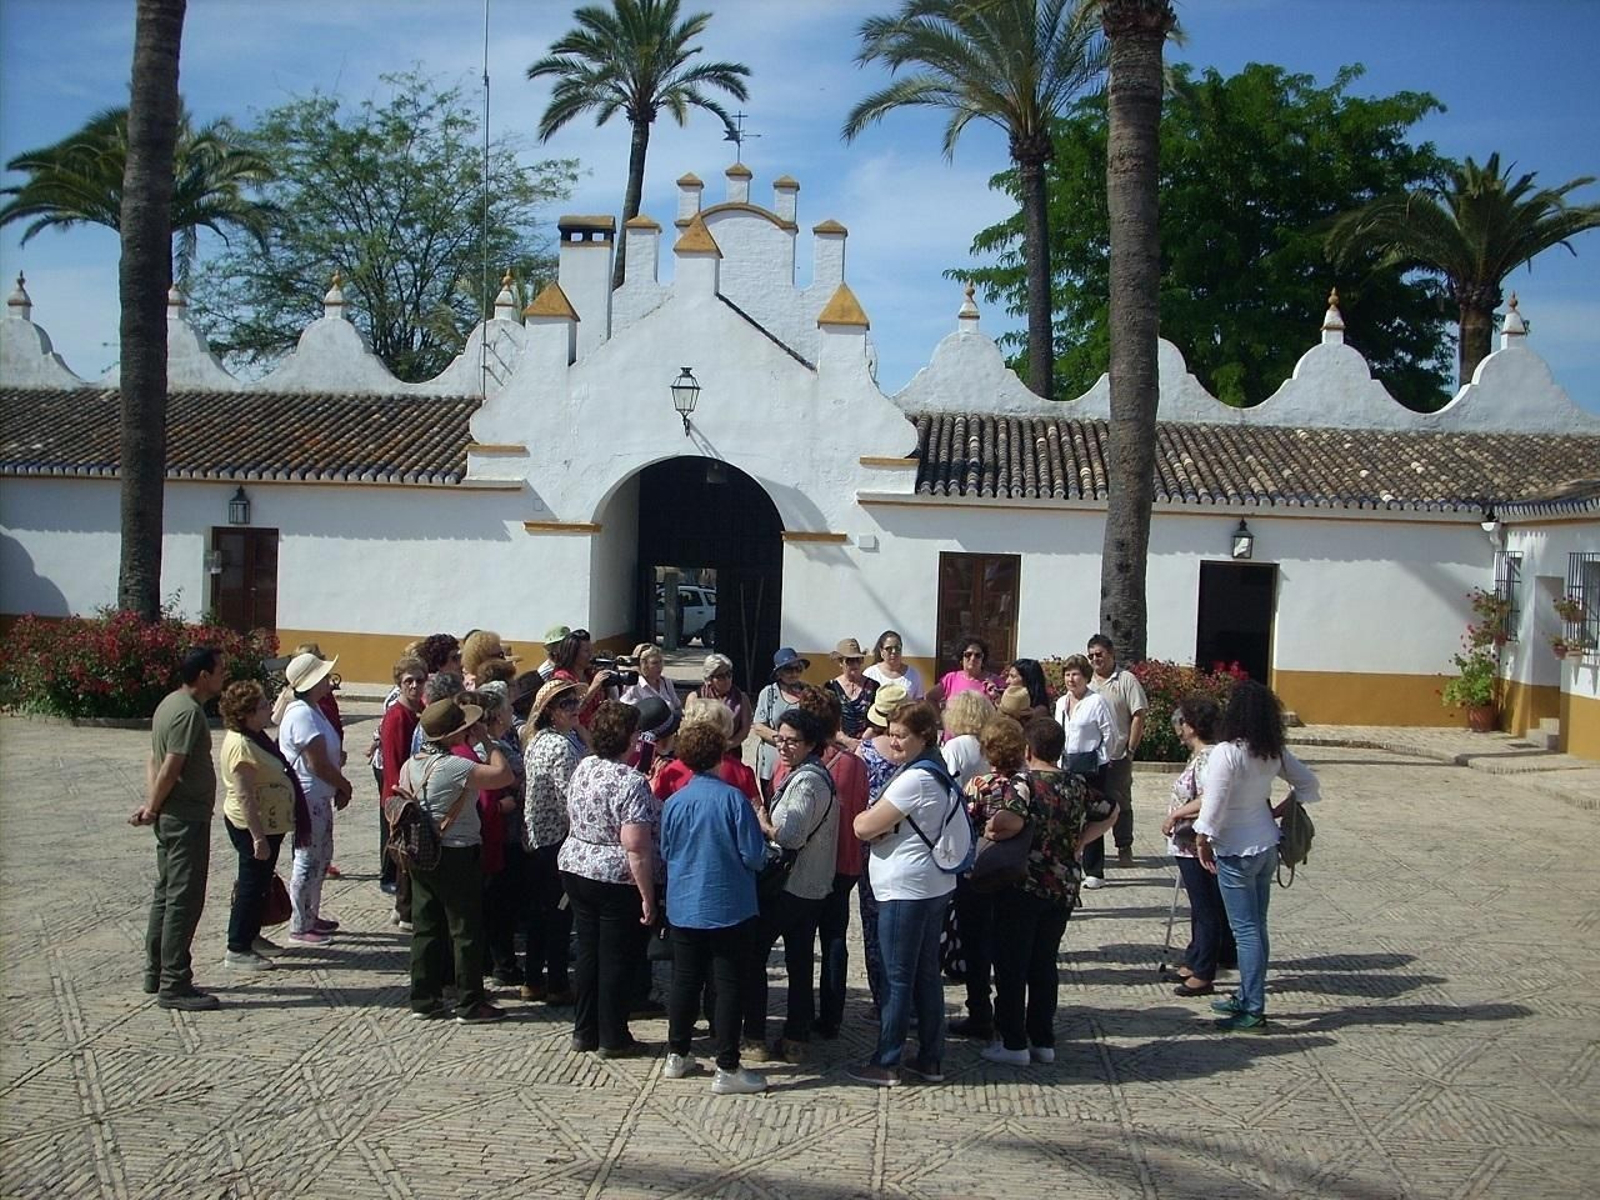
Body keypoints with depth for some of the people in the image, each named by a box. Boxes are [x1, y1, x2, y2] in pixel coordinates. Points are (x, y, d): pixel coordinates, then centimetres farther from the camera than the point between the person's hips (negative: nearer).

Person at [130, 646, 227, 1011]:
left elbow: (155, 761, 13)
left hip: (170, 817, 10)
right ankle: (174, 986, -2)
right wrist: (153, 807, -8)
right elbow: (171, 768, -21)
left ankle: (156, 974, 25)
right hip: (187, 819, -10)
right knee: (184, 901, -6)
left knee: (166, 895, 16)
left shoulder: (170, 704, 13)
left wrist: (152, 803, 4)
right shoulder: (190, 711, -19)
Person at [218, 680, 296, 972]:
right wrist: (258, 837, -27)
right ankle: (237, 950, 8)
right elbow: (244, 796, -28)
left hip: (268, 823, 10)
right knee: (251, 885, -1)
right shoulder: (241, 745, -26)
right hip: (252, 826, -10)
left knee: (262, 884, 19)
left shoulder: (255, 736, 4)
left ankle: (252, 937, 32)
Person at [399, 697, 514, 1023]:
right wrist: (487, 742, -11)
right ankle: (470, 1003, 8)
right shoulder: (455, 766, -22)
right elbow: (505, 775, -22)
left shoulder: (412, 763, 2)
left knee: (426, 927, 13)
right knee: (466, 929, 3)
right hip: (457, 854, -7)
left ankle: (424, 999, 19)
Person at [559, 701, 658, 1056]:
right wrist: (647, 896, -19)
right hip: (617, 880, -7)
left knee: (588, 951, 16)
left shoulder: (583, 768, 3)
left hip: (575, 867, 7)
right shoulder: (631, 782, -21)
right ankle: (613, 1038, 14)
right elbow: (635, 847, -24)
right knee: (617, 958, 5)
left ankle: (584, 1031, 25)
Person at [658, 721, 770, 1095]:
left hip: (683, 907, 4)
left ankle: (677, 1055, 26)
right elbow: (754, 856, -14)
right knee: (730, 985, 3)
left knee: (685, 980, 16)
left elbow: (665, 853, 8)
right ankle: (727, 1068, 4)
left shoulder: (674, 802, -4)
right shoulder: (733, 798, -16)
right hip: (730, 907, -4)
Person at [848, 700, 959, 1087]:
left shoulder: (915, 780, -20)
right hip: (934, 886, 10)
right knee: (926, 973, 14)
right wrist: (879, 824, -3)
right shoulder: (937, 772, 12)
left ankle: (886, 1063, 8)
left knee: (897, 978, 0)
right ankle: (931, 1059, 21)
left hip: (906, 891, -10)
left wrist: (862, 819, 1)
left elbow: (864, 827, -19)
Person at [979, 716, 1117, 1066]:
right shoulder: (1077, 785, 5)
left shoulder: (1024, 783, -15)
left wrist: (991, 832, -14)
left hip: (1021, 889, -6)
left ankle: (1014, 1044, 9)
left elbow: (1009, 820, -33)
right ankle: (1043, 1041, 20)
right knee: (1045, 965, 15)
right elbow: (1109, 812, 18)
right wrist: (1079, 842, 13)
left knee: (1011, 967, 5)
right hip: (1063, 889, 6)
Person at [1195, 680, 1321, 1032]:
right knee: (1256, 926, 15)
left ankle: (1253, 1009, 1)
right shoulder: (1274, 752, 1)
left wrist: (1203, 842, -7)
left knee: (1246, 929, -3)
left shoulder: (1226, 752, -22)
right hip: (1267, 847, 7)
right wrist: (1279, 811, 12)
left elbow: (1213, 804, -20)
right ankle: (1247, 997, 26)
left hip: (1237, 852, -7)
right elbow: (1308, 784, 13)